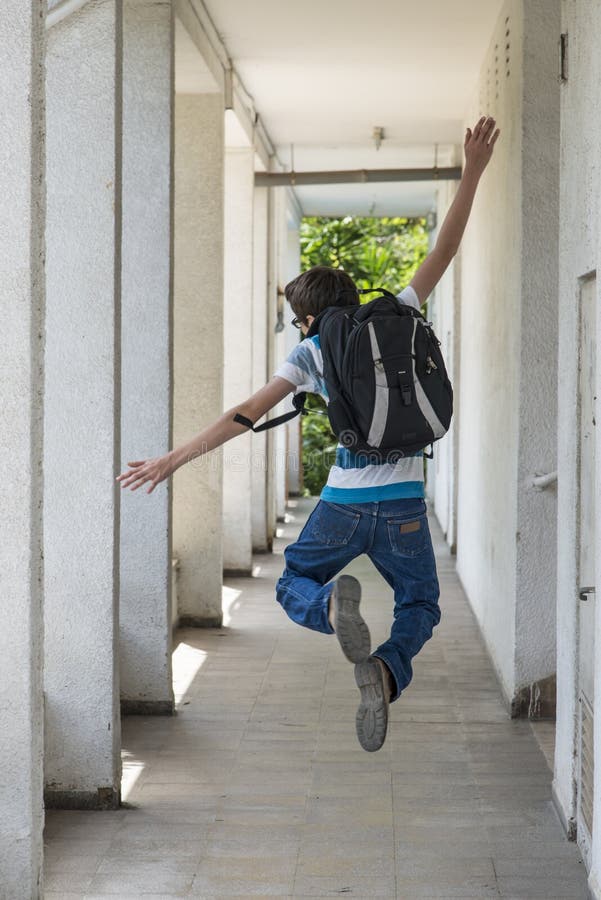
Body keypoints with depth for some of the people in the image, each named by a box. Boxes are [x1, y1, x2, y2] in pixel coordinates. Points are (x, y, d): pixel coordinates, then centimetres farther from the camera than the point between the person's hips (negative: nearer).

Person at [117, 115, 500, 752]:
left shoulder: (310, 352, 1)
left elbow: (245, 415, -4)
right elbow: (443, 251, 7)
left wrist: (174, 460, -2)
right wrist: (472, 174, 12)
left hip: (342, 505, -1)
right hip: (403, 508, 1)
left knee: (293, 587, 20)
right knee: (420, 604, 18)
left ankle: (333, 603, -18)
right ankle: (386, 672, -16)